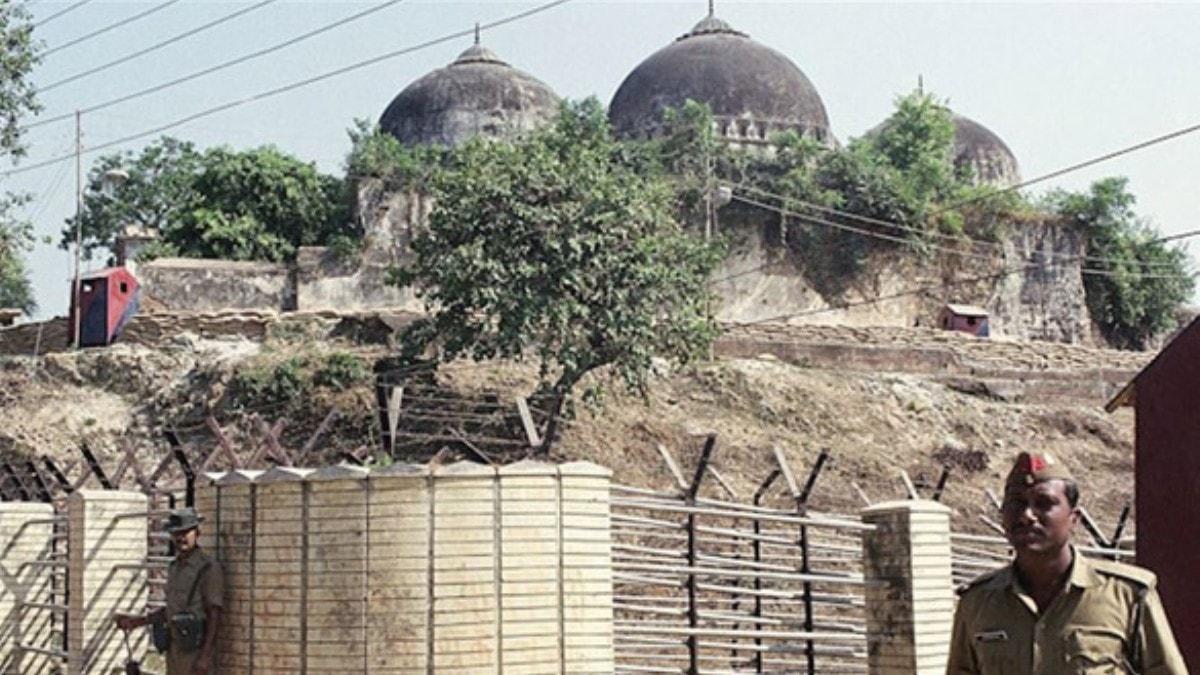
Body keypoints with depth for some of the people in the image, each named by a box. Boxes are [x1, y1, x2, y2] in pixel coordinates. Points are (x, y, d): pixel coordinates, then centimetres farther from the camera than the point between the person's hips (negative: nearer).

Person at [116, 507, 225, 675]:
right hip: (175, 648, 8)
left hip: (197, 648, -8)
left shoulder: (209, 568, -13)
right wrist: (137, 622, 14)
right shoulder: (175, 567, 13)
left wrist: (205, 657, -22)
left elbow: (214, 615, -16)